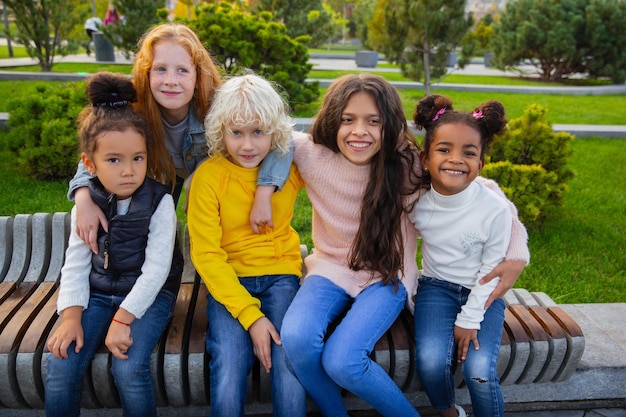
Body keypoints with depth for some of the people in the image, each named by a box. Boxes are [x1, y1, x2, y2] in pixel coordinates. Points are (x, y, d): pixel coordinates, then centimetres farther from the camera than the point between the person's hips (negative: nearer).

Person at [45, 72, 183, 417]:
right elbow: (76, 263, 0)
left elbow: (156, 269, -17)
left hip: (148, 295, -3)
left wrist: (123, 318, -23)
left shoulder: (160, 202, -13)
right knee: (61, 367, -15)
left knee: (128, 368, -24)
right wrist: (71, 316, -12)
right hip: (98, 294, 4)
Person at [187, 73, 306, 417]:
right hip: (228, 279, -1)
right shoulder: (209, 176, -9)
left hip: (281, 274, 2)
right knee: (228, 386, -21)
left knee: (290, 378, -21)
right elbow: (206, 255, -10)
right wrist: (250, 315, -18)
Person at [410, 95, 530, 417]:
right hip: (436, 287, 1)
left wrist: (469, 319, -10)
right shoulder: (416, 200, -13)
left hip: (482, 292, -1)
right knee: (430, 362, -21)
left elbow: (492, 268, -10)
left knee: (479, 371, -21)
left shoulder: (496, 208, -19)